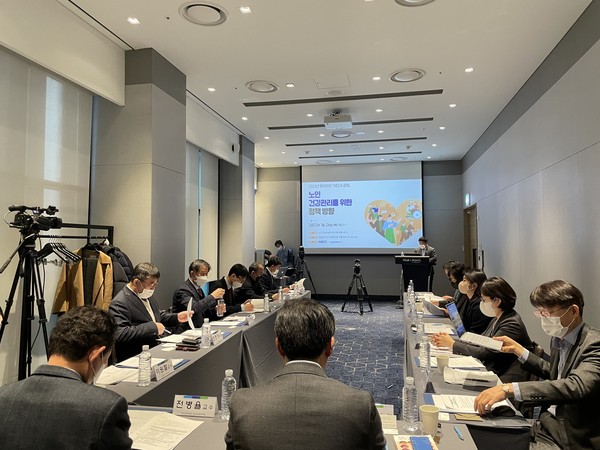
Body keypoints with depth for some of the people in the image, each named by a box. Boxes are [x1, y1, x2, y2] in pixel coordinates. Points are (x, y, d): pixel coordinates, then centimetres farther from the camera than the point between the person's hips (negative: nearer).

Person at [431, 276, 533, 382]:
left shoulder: (512, 325, -19)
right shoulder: (497, 320, 9)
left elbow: (484, 353, -20)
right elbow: (478, 343, 10)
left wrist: (452, 344, -11)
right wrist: (446, 342, -3)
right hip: (489, 371, 8)